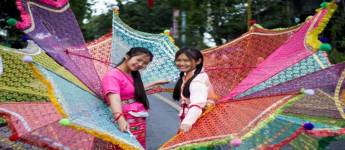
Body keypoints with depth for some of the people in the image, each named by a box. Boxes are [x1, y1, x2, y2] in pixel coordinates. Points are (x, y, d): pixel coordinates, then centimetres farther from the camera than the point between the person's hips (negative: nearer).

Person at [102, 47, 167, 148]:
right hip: (126, 122, -8)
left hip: (140, 120, 8)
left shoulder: (134, 75, 15)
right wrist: (120, 119, -44)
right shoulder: (112, 75, -14)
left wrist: (155, 83, 31)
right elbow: (114, 98, -29)